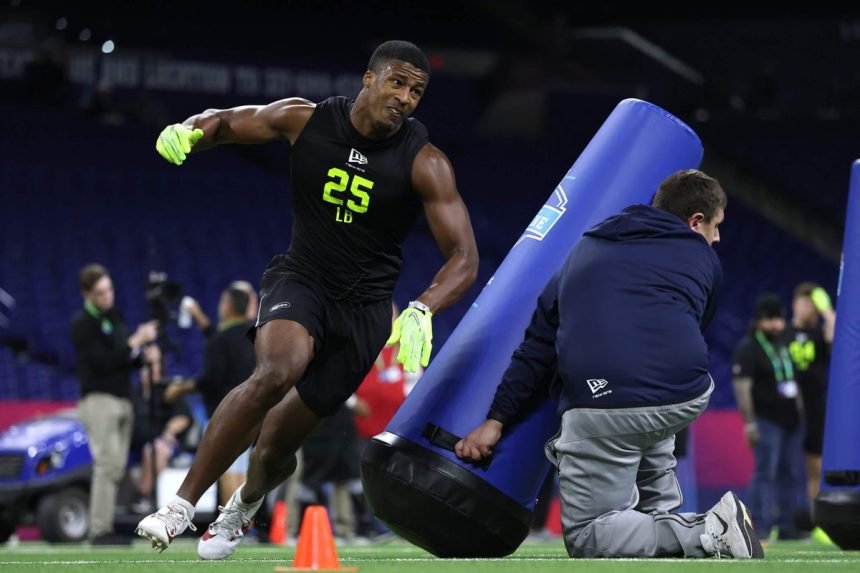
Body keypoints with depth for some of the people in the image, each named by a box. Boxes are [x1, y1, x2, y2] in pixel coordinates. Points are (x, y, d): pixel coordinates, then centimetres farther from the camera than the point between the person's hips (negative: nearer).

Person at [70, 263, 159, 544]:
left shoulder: (115, 316, 15)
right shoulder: (82, 324, -7)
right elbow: (103, 362, -16)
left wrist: (145, 355, 0)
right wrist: (137, 341, -16)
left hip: (123, 401, 7)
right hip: (99, 401, -7)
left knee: (116, 468, 0)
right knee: (108, 463, -15)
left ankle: (103, 527, 0)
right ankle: (100, 530, -15)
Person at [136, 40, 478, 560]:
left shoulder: (425, 163, -13)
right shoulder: (306, 121, -7)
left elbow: (464, 258, -15)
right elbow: (227, 122, 9)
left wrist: (422, 312, -34)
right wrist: (189, 131, -16)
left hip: (364, 307, 0)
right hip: (300, 279, 0)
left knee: (278, 444, 5)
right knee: (277, 371, -34)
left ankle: (244, 507, 43)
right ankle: (181, 506, -26)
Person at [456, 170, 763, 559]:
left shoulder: (589, 250, 24)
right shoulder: (703, 260, 21)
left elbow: (538, 343, 18)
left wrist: (497, 419, 20)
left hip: (603, 406, -2)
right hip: (685, 399, 2)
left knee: (585, 538, 6)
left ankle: (705, 535, -11)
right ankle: (663, 513, 17)